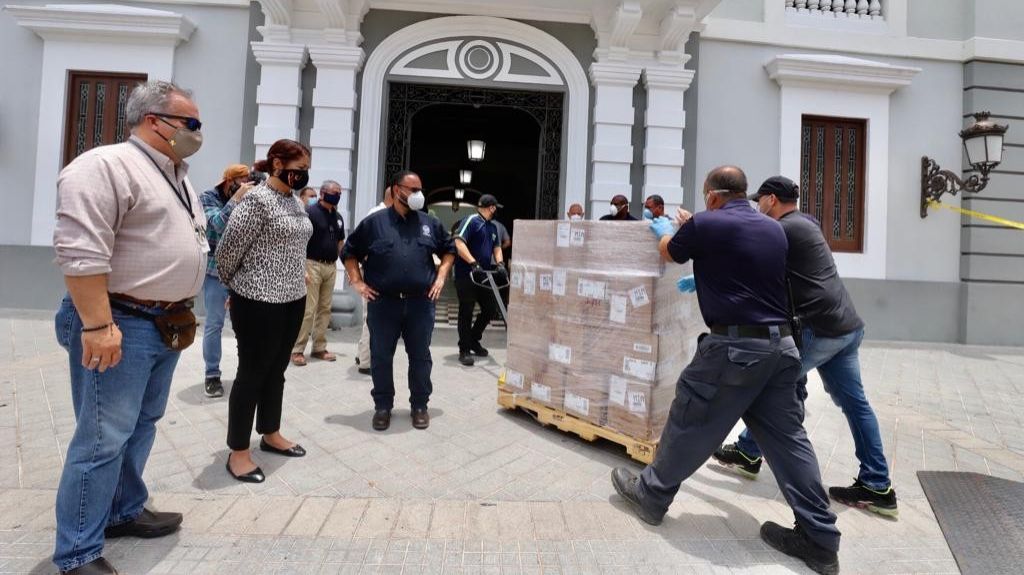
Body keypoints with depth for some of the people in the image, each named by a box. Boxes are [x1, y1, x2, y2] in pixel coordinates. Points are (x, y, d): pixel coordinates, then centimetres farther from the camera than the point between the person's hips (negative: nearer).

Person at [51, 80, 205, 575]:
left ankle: (124, 512, 35)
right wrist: (98, 325, -24)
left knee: (141, 426, 19)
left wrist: (182, 308, 20)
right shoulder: (104, 166, -14)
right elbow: (80, 252, -22)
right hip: (121, 324, -9)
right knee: (103, 438, -2)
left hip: (164, 324, 9)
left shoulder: (177, 177, 16)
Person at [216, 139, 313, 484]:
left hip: (293, 299, 8)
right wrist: (234, 285, 2)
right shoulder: (257, 200, -15)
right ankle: (238, 453, 16)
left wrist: (298, 279, 17)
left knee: (276, 370, 17)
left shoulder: (294, 202, 10)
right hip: (259, 302, -8)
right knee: (252, 373, 2)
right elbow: (227, 250, -12)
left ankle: (270, 435, 33)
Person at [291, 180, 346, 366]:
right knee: (308, 310, -6)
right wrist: (302, 268, -18)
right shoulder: (310, 212, -7)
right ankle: (297, 350, 3)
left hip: (331, 267, 7)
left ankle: (319, 348, 19)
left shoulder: (338, 217, 14)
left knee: (325, 309, 10)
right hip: (313, 265, -7)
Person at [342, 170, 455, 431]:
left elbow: (449, 250, 19)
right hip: (383, 302, -1)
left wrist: (440, 277, 8)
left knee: (420, 356, 8)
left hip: (421, 303, 2)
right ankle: (383, 406, 23)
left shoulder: (430, 223, 7)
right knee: (381, 357, 7)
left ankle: (420, 405, 24)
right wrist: (357, 282, 1)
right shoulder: (374, 222, 1)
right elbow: (349, 252, 9)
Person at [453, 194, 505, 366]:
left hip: (484, 276, 8)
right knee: (466, 312, -2)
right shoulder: (471, 221, -9)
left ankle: (473, 340, 29)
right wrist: (473, 263, -28)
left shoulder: (493, 227, 17)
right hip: (466, 275, -8)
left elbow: (497, 247, 19)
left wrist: (499, 263, -2)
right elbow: (459, 243, -19)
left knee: (491, 309, 10)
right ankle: (464, 350, 8)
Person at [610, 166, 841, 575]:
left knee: (690, 425, 8)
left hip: (735, 346, -6)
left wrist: (665, 231, 34)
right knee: (788, 437, 12)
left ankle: (650, 495, 26)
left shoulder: (706, 224, -9)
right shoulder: (775, 230, 11)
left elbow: (669, 253, 11)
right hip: (781, 345, 7)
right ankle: (820, 540, 18)